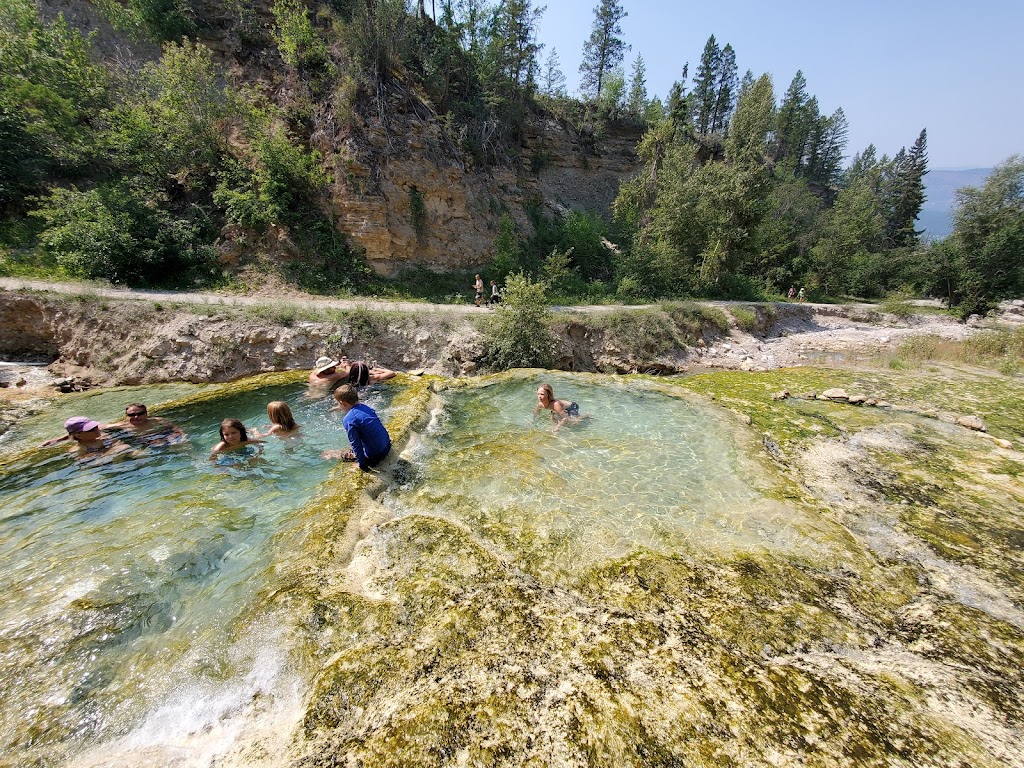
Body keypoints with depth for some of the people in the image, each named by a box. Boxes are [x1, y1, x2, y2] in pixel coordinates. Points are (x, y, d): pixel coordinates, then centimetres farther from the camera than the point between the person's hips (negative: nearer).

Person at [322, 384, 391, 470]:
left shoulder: (348, 420, -18)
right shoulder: (365, 406, 3)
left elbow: (356, 444, -17)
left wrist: (362, 464, -9)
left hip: (374, 457, -7)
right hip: (387, 447, 7)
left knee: (344, 454, 16)